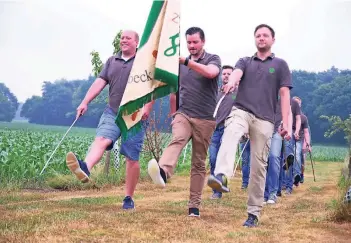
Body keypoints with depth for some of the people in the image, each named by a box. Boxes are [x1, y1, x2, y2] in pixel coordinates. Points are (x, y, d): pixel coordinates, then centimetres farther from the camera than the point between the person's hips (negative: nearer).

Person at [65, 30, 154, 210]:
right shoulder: (112, 61, 17)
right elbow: (99, 82, 8)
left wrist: (147, 107, -16)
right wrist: (85, 102, -4)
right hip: (112, 113, 3)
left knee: (132, 158, 0)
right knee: (101, 140, -24)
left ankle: (129, 198, 9)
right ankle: (85, 169, -50)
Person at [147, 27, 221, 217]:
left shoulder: (213, 59, 0)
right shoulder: (180, 63, 13)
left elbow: (211, 72, -25)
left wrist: (186, 61, -31)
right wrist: (173, 112, 25)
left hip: (205, 119, -2)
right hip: (183, 114, 2)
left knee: (199, 163, 2)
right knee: (176, 140, -30)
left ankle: (194, 206, 7)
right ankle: (163, 172, -57)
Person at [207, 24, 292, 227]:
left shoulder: (280, 64, 14)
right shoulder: (245, 61, 18)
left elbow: (284, 93, 6)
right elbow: (237, 72, -6)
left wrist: (285, 122, -4)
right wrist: (232, 81, -31)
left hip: (264, 119, 0)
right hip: (241, 111, 0)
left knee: (259, 165, -1)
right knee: (230, 134, -34)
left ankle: (254, 213, 8)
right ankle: (221, 176, -57)